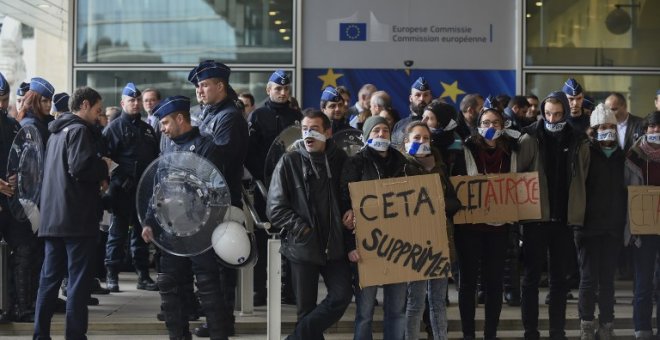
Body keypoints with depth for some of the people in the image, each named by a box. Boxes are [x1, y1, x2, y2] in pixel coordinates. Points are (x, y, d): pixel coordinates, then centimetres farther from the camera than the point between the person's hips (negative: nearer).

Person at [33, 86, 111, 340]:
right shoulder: (80, 130, -9)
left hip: (52, 216, 9)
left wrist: (96, 179, 12)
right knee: (78, 279, -5)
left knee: (49, 278, 10)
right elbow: (80, 167, -22)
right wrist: (103, 167, -4)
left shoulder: (57, 132, 20)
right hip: (77, 216, -9)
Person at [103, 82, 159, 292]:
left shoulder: (147, 129, 17)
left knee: (142, 232, 10)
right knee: (118, 232, -2)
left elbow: (155, 157, 21)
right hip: (123, 189, -6)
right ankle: (111, 276, 3)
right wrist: (120, 179, -16)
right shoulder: (114, 127, -1)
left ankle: (143, 275, 16)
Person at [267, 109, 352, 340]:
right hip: (302, 247, -2)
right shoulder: (289, 162, -4)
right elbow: (276, 208, -6)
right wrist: (303, 229, -12)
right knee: (307, 309, 4)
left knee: (341, 296, -8)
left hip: (335, 245, 2)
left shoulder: (340, 160, 2)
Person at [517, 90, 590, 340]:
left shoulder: (578, 141, 3)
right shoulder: (530, 138, -5)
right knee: (532, 276, 4)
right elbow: (516, 174, -3)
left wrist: (576, 206, 6)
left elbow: (583, 177, 11)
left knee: (559, 277, 9)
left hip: (564, 217, 2)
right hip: (536, 216, -2)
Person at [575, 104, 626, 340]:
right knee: (589, 277, 0)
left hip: (613, 227, 3)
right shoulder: (586, 153, -3)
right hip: (589, 225, -3)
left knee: (607, 278, 6)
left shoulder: (621, 156, 9)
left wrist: (624, 221, 9)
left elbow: (626, 189, 14)